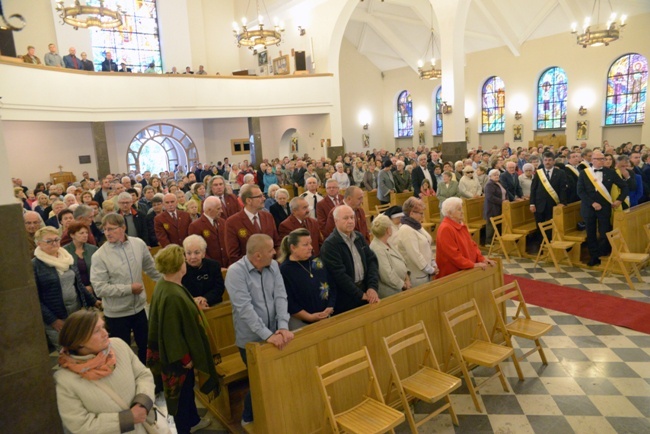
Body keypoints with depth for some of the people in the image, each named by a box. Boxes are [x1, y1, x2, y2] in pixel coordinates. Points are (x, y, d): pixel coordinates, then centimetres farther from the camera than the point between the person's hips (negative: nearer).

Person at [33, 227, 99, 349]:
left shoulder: (66, 258, 8)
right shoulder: (34, 265, -10)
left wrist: (93, 301, 16)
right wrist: (52, 320, -16)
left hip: (78, 313, 5)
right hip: (57, 320, -5)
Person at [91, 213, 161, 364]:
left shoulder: (138, 244, -6)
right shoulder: (99, 255, -16)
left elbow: (152, 268, 8)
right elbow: (100, 288, -19)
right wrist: (129, 289, -20)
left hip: (139, 307, 4)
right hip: (116, 314, -4)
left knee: (145, 346, 19)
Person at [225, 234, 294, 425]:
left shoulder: (273, 266, -2)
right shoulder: (236, 272, -19)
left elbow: (280, 297, -7)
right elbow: (245, 308, -25)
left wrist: (283, 327, -21)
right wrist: (267, 335, -29)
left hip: (273, 334, 5)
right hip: (251, 339, -5)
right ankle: (249, 418, 34)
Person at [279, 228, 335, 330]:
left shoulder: (317, 262, 5)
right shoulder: (284, 270, -11)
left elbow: (331, 287, 6)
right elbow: (288, 302, -14)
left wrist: (330, 308, -6)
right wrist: (309, 317, -16)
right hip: (300, 321, -5)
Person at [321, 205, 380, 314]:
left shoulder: (359, 237, 7)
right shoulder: (329, 244, -14)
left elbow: (372, 261, 4)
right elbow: (339, 274, -19)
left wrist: (373, 287, -10)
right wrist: (361, 295, -15)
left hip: (366, 289, 6)